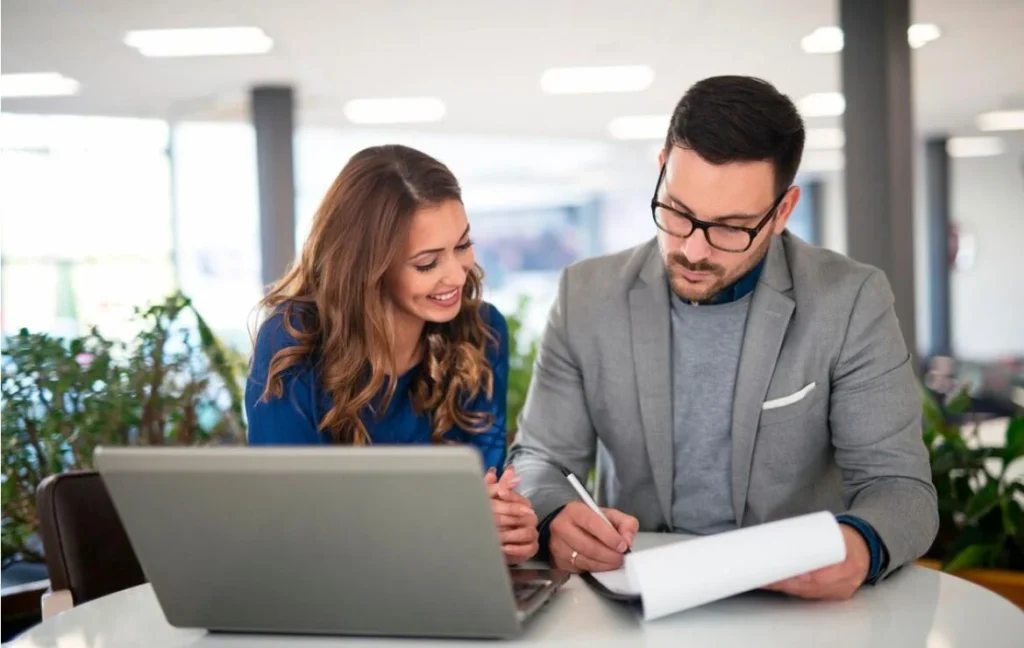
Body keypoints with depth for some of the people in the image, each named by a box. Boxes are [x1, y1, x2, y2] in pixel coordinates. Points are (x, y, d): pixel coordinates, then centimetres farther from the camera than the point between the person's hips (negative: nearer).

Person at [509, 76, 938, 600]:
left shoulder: (851, 302, -6)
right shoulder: (587, 297, -1)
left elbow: (899, 485, -7)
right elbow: (539, 461, 3)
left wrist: (860, 544, -29)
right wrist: (555, 519, -20)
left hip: (801, 596, -1)